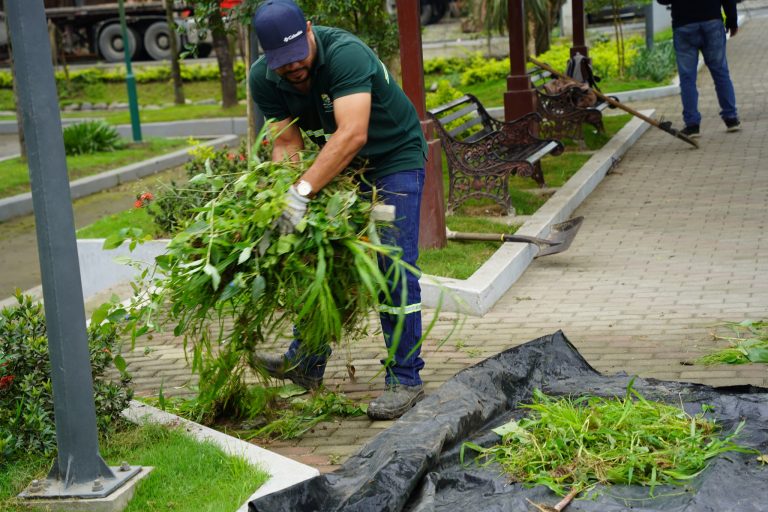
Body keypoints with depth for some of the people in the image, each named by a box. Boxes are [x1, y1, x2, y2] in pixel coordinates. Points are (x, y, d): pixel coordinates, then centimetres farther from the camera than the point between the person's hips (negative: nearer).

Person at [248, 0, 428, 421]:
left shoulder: (346, 54, -34)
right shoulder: (263, 79, -14)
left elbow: (353, 134, -44)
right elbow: (287, 142, -13)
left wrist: (303, 191, -52)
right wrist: (281, 194, -32)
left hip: (394, 158, -6)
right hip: (336, 164, 6)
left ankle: (405, 380, -5)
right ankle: (306, 362, 22)